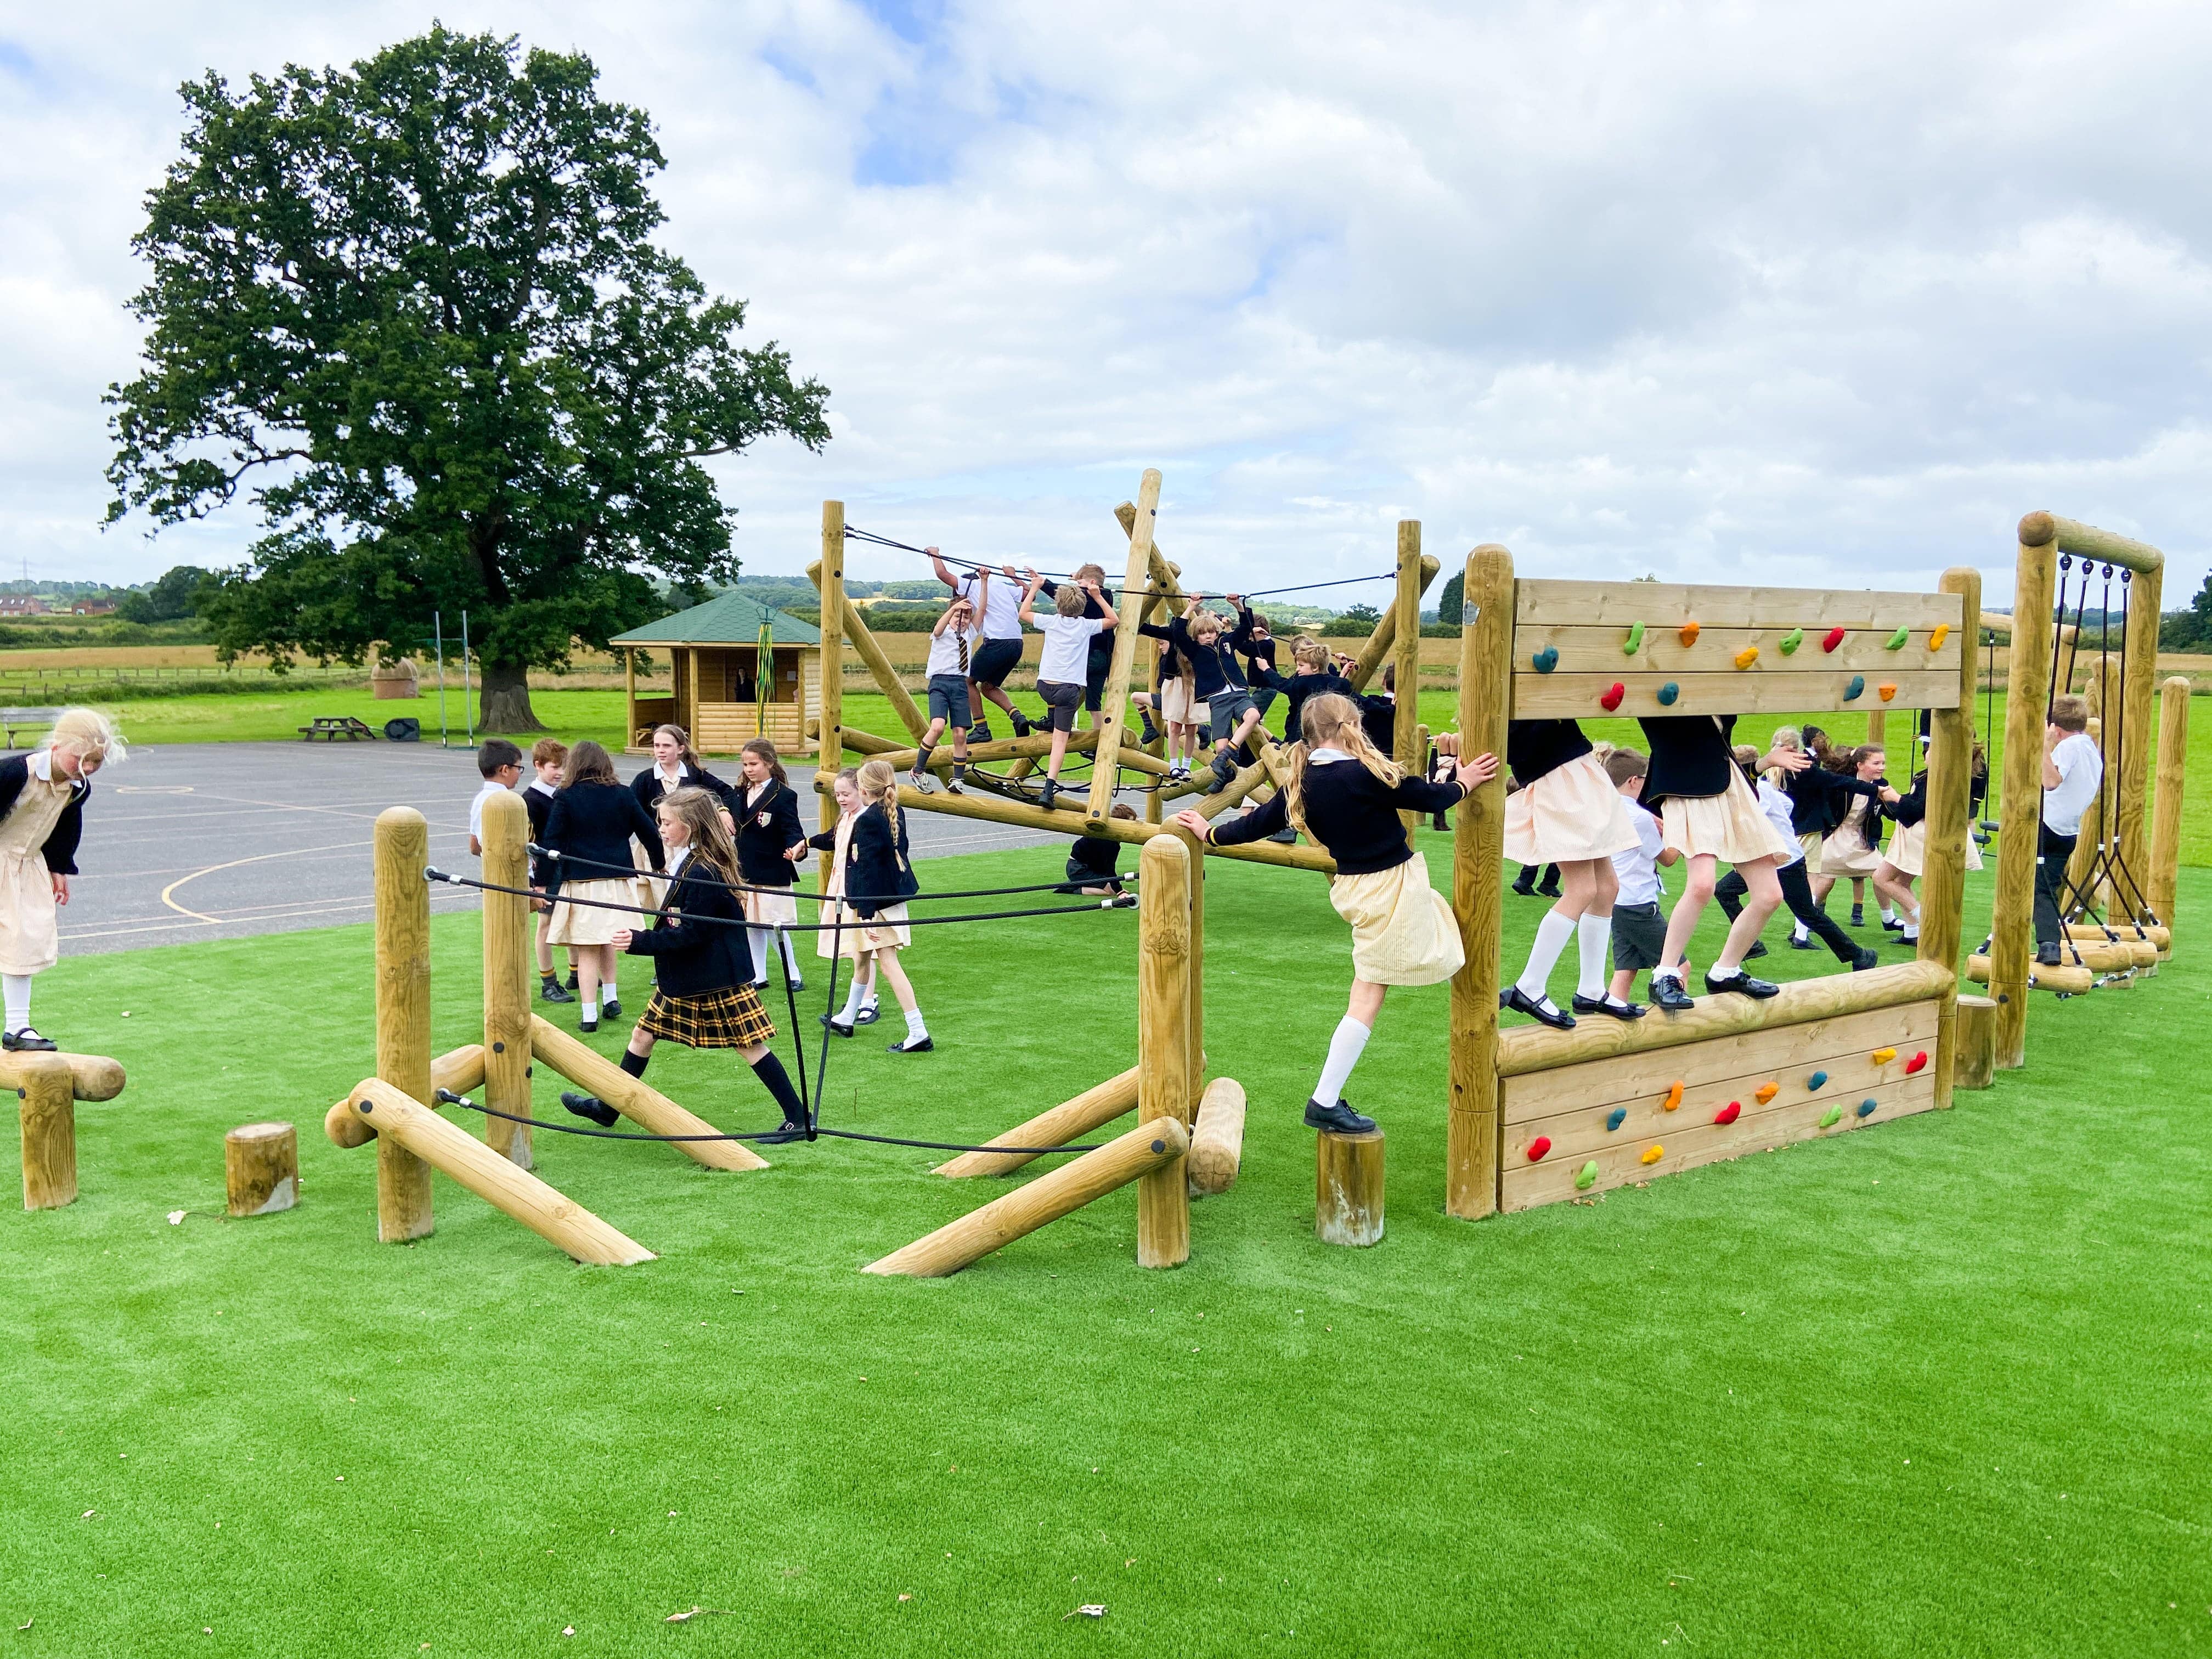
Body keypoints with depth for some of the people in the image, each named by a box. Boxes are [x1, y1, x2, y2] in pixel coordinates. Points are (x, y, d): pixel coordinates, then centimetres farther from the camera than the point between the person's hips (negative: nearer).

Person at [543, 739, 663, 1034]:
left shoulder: (566, 798, -4)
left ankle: (589, 1015, -1)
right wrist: (659, 863, 25)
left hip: (580, 881, -3)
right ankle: (611, 998, 22)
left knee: (587, 951, 1)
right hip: (617, 879, 3)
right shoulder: (624, 795, 3)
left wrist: (547, 884, -4)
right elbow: (649, 831, 9)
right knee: (607, 939, 24)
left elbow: (552, 844, -7)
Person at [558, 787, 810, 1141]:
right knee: (644, 1033, 15)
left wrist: (638, 941, -22)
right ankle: (607, 1107, 28)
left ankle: (798, 1117, 4)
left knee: (750, 1045, -4)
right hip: (683, 979, 10)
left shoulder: (704, 874, -22)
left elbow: (690, 934, -23)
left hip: (717, 979, -10)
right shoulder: (686, 863, 8)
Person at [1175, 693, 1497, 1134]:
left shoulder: (1304, 782, -1)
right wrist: (1462, 784, 5)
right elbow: (1428, 799, -14)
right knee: (1368, 997, 0)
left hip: (1354, 883, 8)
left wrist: (1211, 833, 23)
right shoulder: (1363, 774, -22)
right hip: (1388, 887, -8)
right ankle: (1325, 1103, 4)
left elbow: (1261, 821, 6)